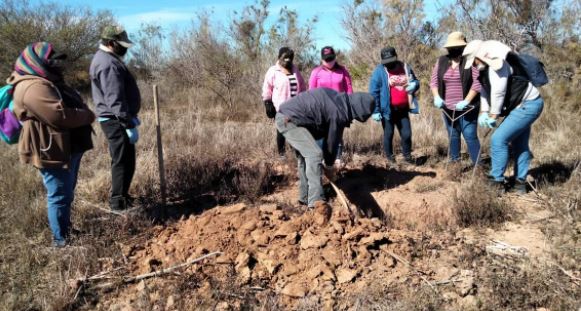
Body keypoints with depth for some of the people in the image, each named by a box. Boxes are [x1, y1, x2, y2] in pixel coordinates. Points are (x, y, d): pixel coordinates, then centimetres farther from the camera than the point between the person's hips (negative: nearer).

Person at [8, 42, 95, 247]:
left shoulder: (47, 82, 17)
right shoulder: (33, 87, -20)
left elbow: (73, 106, 20)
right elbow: (60, 115, -29)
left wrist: (84, 114, -1)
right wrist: (88, 115, -14)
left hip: (68, 149, 11)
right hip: (52, 152, -11)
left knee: (66, 194, 21)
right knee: (60, 196, -2)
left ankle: (66, 230, 36)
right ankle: (60, 239, 9)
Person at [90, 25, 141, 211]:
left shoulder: (106, 59, 16)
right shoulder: (109, 64, -19)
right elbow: (115, 100, -25)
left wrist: (131, 116, 25)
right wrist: (129, 124, -24)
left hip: (115, 119, 11)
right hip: (116, 121, -11)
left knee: (122, 160, 18)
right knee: (123, 161, -5)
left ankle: (120, 197, 29)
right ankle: (119, 203, 2)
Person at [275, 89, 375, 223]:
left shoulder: (338, 97, 10)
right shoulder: (338, 114, -16)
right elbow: (332, 140, -5)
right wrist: (329, 166, 10)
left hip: (284, 116, 11)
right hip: (289, 120, -11)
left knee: (305, 156, 18)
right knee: (314, 154, -17)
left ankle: (305, 198, 26)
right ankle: (317, 202, -23)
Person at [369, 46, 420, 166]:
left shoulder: (405, 67, 4)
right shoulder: (379, 71, -10)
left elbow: (416, 82, 18)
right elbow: (373, 92, -11)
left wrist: (414, 85, -8)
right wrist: (375, 111, -15)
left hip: (403, 109, 4)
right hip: (388, 110, -3)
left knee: (407, 134, 8)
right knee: (388, 134, 9)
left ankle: (407, 155, 27)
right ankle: (390, 157, 25)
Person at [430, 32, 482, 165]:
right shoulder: (442, 61, 6)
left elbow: (477, 82, -15)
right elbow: (434, 80, 9)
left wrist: (466, 101, -21)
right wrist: (436, 97, -7)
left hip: (467, 108, -5)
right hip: (448, 107, 5)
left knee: (470, 136, -6)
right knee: (452, 136, 14)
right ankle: (454, 162, 27)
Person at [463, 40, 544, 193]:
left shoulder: (498, 64, -21)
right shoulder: (487, 68, 10)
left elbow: (498, 93, -24)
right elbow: (485, 90, 15)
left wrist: (493, 116, -15)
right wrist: (484, 112, 3)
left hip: (527, 106, -11)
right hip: (525, 106, 11)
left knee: (499, 139, -13)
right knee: (519, 145, 16)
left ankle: (497, 181, -6)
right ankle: (520, 182, 26)